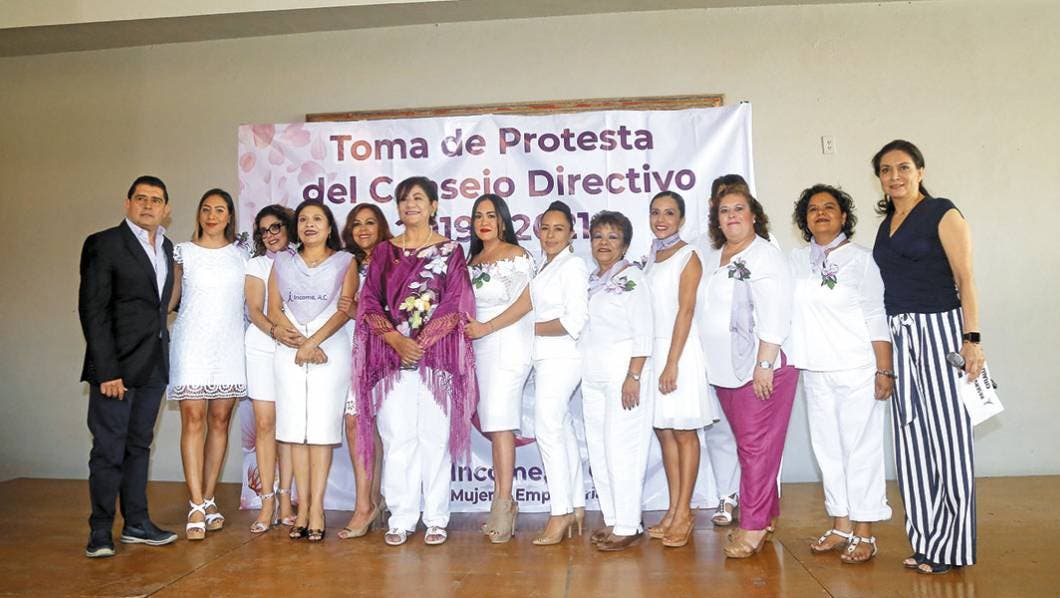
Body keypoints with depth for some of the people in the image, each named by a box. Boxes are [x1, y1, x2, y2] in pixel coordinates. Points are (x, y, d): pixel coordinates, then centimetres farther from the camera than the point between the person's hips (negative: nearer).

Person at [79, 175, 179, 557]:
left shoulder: (166, 248, 13)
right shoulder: (103, 244, -7)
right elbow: (92, 310, -12)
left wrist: (163, 355, 8)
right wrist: (107, 370, -17)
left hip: (153, 366, 6)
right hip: (117, 365, -6)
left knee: (139, 445, 13)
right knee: (109, 449, 1)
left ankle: (137, 523, 21)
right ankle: (100, 532, 13)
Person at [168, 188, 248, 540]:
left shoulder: (241, 256, 11)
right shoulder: (183, 252, 6)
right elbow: (170, 299, 8)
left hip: (229, 346, 2)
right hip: (192, 343, -2)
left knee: (220, 420, 4)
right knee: (193, 418, -8)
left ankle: (208, 500, 12)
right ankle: (197, 506, -8)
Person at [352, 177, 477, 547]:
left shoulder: (450, 250, 6)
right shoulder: (384, 251, 12)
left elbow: (455, 305, -2)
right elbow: (369, 302, 6)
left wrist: (421, 343, -12)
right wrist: (396, 339, -10)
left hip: (437, 354, -2)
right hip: (391, 355, 2)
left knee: (435, 436, 0)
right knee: (397, 437, 2)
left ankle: (436, 519, 11)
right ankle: (401, 519, 12)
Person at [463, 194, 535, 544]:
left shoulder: (515, 255, -2)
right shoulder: (473, 260, 19)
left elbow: (526, 301, -11)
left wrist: (486, 327, -13)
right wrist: (469, 328, 4)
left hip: (508, 343, -7)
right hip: (480, 347, 7)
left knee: (498, 421, -11)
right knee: (490, 422, 5)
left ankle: (504, 504, -5)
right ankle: (502, 502, 12)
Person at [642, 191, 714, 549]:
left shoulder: (688, 257, -5)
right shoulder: (651, 257, 15)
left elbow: (685, 311, -12)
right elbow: (648, 309, 13)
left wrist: (672, 362, -17)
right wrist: (649, 361, 7)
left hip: (680, 350, -6)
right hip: (652, 350, 7)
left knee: (684, 433, -1)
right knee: (664, 431, 7)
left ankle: (684, 513, 5)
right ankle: (674, 511, 14)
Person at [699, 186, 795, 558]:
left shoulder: (765, 256, -8)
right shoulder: (713, 260, 16)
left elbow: (774, 315, -15)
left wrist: (764, 365, -20)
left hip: (760, 367, -8)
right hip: (726, 370, 8)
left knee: (756, 446, -4)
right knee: (747, 445, 12)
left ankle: (753, 526, 3)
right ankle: (767, 517, 23)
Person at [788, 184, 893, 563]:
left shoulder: (860, 258, -2)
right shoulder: (797, 259, 10)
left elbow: (876, 318, -5)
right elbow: (783, 308, 13)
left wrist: (885, 371, -9)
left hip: (858, 371, -5)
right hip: (816, 372, 5)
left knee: (861, 448, -1)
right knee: (828, 448, 9)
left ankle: (864, 533, 8)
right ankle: (841, 527, 20)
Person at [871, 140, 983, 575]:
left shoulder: (942, 213, -2)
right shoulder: (886, 224, 16)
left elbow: (965, 280, -8)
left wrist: (972, 338, -16)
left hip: (938, 330, -6)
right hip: (899, 335, 7)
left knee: (946, 433, -3)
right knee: (911, 435, 8)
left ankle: (950, 546, 8)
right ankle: (925, 540, 18)